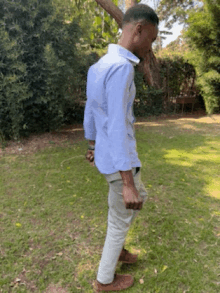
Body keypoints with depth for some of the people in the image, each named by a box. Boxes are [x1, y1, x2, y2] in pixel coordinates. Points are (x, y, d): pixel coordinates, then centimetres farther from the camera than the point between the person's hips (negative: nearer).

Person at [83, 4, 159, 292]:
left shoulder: (98, 66, 7)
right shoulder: (121, 68, -24)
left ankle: (115, 248, 43)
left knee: (140, 197, 28)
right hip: (121, 162, -9)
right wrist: (128, 184, -24)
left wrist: (93, 146, 28)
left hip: (106, 155, 9)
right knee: (120, 220, 11)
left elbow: (90, 112, 16)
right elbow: (116, 129, -28)